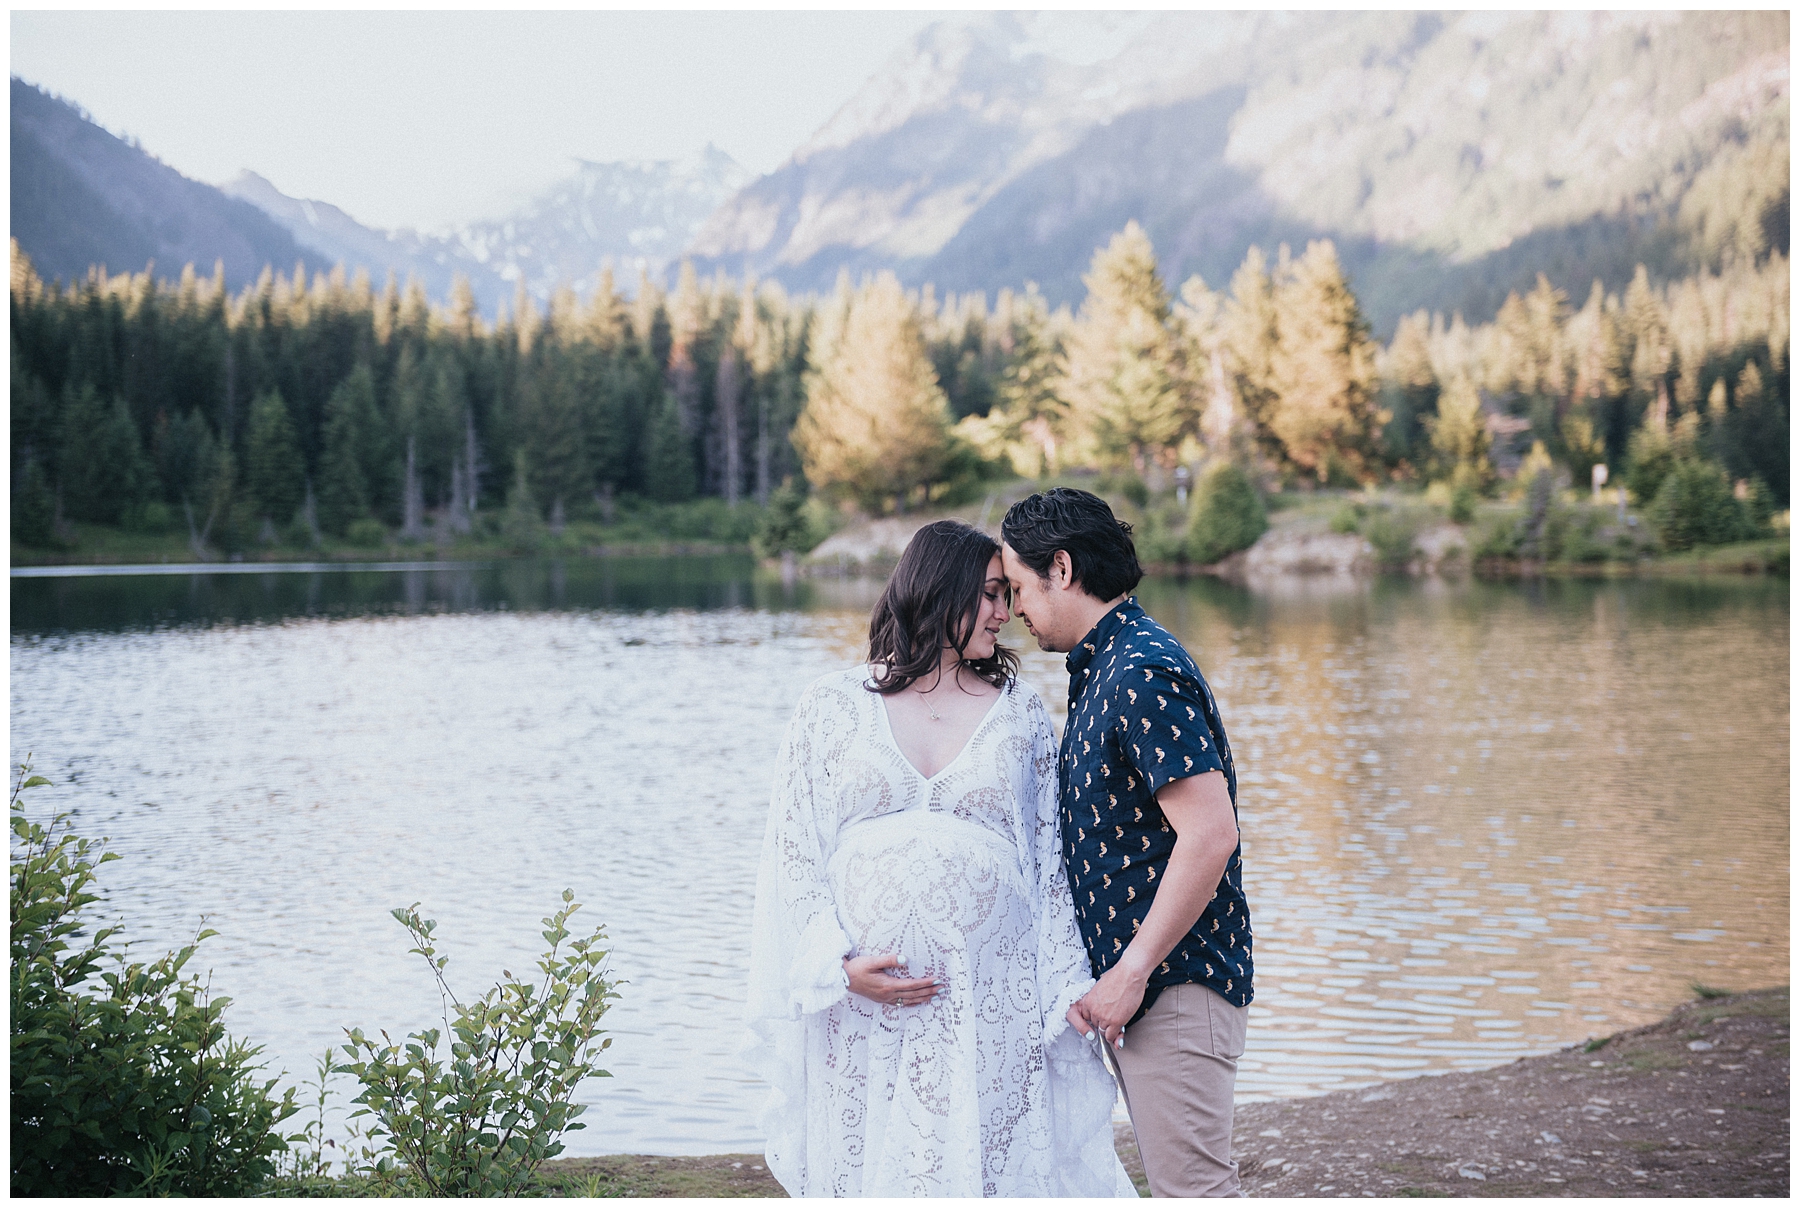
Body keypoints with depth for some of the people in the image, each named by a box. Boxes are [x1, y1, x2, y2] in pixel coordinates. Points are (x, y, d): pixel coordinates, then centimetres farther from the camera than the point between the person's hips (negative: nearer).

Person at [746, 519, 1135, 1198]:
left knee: (982, 1162, 2)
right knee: (865, 1166, 5)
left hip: (989, 998, 1)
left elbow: (1052, 860, 8)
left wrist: (1073, 986, 0)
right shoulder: (835, 706, 4)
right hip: (860, 998, -1)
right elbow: (791, 853, 2)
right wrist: (840, 964, -9)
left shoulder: (1020, 715, 9)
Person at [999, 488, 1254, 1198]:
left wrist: (1131, 971, -21)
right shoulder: (1103, 670, 15)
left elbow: (1210, 833, -26)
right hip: (1138, 983, 10)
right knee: (1175, 1176, 16)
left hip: (1176, 986, -10)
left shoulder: (1144, 676, -19)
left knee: (1192, 1185, -6)